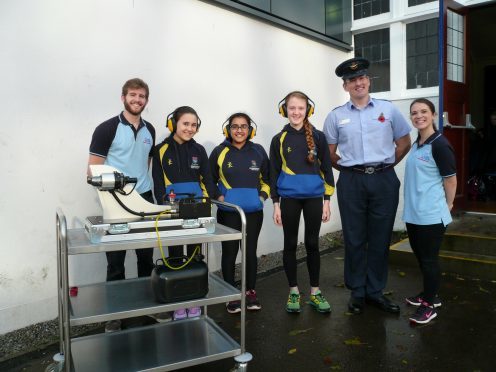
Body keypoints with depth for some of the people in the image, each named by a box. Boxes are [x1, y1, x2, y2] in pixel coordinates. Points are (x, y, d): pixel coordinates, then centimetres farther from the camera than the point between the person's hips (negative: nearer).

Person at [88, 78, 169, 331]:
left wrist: (141, 182, 9)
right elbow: (93, 170, -8)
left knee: (146, 257, 13)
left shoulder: (149, 130, 10)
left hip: (145, 201, 5)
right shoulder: (107, 129, -7)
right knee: (116, 260, 5)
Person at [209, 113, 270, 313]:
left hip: (253, 212, 2)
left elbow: (267, 179, 14)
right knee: (230, 252, 5)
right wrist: (218, 197, -7)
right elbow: (210, 181, 7)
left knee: (250, 251, 10)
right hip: (228, 212, -1)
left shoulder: (258, 151, 3)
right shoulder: (219, 152, -2)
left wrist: (263, 196, -1)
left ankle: (250, 292, 27)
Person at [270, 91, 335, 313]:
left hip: (314, 198, 0)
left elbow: (326, 168, 5)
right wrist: (276, 204, -1)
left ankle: (315, 291, 22)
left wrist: (327, 200, 1)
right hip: (289, 199, 0)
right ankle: (294, 291, 22)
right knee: (290, 245, 8)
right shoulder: (279, 139, 2)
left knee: (312, 244, 9)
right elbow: (274, 173, 3)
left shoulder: (318, 137, 2)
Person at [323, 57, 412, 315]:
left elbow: (404, 143, 13)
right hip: (351, 182, 0)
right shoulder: (336, 116, 5)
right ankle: (356, 292, 20)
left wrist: (385, 166, 9)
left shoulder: (388, 110, 6)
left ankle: (375, 291, 21)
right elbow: (330, 153, 9)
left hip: (384, 181, 1)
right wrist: (349, 169, 6)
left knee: (380, 239, 7)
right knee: (354, 239, 6)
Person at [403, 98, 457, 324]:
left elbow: (450, 180, -11)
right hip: (413, 213, 8)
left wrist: (448, 205, 0)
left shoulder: (439, 144, -15)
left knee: (429, 259, 3)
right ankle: (429, 294, 36)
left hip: (431, 215, -8)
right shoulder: (416, 144, 10)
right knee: (420, 257, 19)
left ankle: (430, 305, 17)